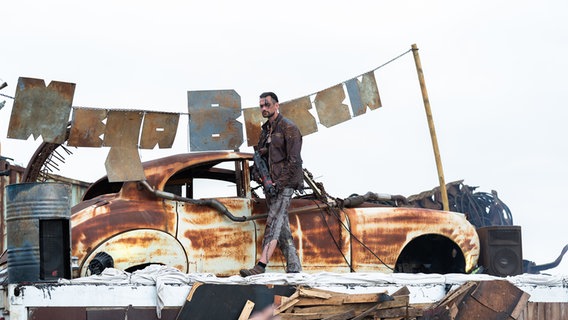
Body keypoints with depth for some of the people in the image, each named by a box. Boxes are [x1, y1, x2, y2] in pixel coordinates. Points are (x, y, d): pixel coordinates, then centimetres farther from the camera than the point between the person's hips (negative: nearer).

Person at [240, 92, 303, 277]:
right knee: (282, 226, 6)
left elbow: (294, 160, -14)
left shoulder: (288, 128, -8)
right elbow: (260, 154, 25)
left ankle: (261, 266, -26)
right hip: (271, 184, 9)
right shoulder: (266, 130, 18)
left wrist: (281, 183, -18)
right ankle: (294, 267, 8)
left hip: (285, 184, -9)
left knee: (274, 223, -16)